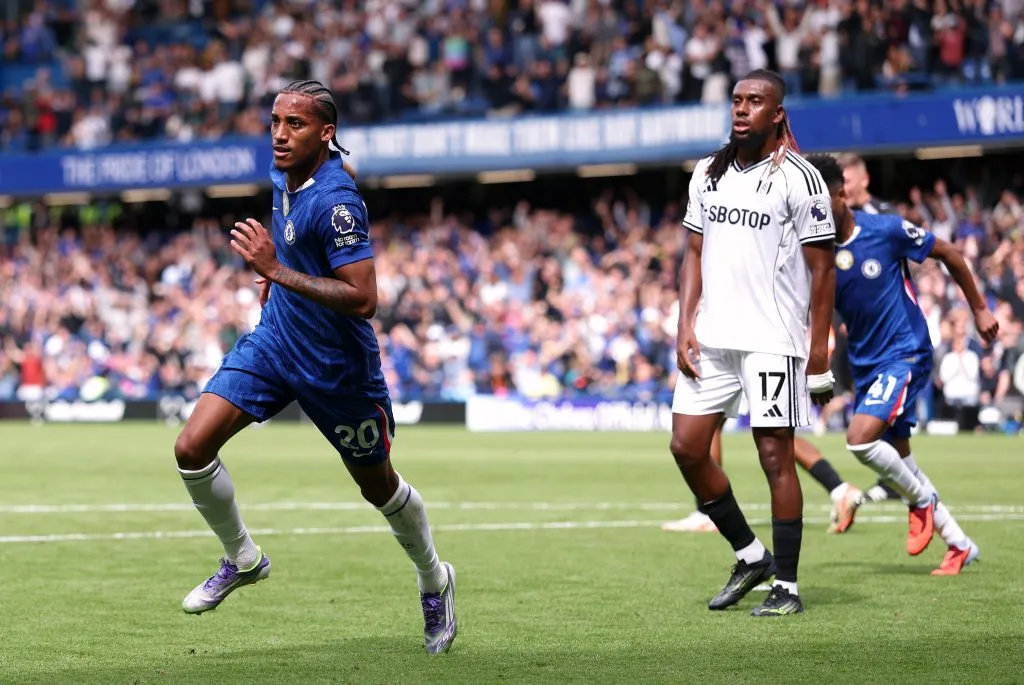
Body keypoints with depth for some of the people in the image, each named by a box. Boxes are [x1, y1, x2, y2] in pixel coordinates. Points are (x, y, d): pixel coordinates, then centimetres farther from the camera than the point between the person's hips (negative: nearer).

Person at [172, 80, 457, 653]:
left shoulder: (336, 202, -26)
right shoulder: (284, 174, -1)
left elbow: (363, 300, -32)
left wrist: (280, 271, -34)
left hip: (335, 364, -7)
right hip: (275, 341, 7)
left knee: (378, 486, 12)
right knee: (193, 449, -9)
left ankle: (434, 581, 39)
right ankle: (243, 559, 14)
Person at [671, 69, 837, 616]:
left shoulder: (797, 178, -6)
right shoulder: (709, 174, 12)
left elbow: (823, 268, -5)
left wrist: (819, 351, -9)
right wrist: (685, 327, 4)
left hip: (772, 339, -6)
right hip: (712, 338, 6)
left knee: (776, 456, -4)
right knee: (686, 447, 2)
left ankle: (786, 586, 3)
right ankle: (750, 556, 17)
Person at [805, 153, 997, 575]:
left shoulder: (886, 231, -13)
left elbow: (947, 254, -1)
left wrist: (979, 309, 6)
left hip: (905, 353, -6)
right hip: (864, 364, 6)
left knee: (860, 438, -24)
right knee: (898, 460, 10)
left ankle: (921, 500, 2)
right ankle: (959, 545, 22)